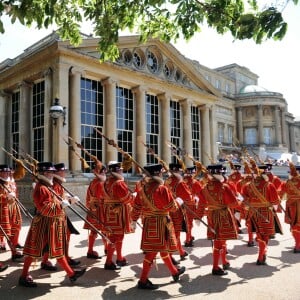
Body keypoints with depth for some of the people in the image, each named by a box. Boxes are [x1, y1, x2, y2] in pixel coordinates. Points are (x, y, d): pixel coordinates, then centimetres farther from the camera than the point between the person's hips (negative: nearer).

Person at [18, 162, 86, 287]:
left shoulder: (49, 186, 13)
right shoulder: (41, 188, -18)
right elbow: (44, 208, -25)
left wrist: (69, 200, 11)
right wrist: (60, 205, -23)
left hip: (54, 224, 10)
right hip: (44, 224, -10)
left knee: (59, 250, 14)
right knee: (34, 250, 3)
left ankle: (71, 273, 22)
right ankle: (24, 277, 17)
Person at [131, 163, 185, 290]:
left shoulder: (142, 187, 5)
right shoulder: (161, 188, -17)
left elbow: (136, 205, 9)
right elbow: (171, 207, -14)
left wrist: (134, 220, 18)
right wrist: (178, 202, 6)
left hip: (148, 221, 8)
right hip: (160, 222, -8)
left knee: (162, 247, 19)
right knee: (153, 250, -3)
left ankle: (175, 272, 36)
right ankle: (143, 281, 2)